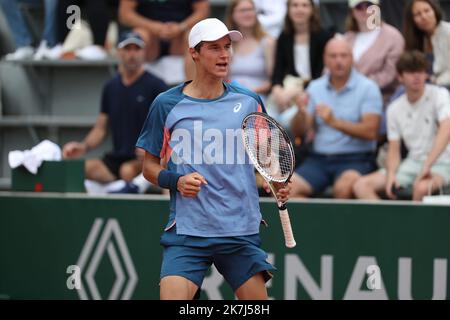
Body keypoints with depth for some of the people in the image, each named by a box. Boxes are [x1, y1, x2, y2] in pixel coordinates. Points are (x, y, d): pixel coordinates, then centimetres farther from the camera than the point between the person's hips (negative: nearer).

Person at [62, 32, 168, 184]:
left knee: (128, 170, -38)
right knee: (88, 167, -28)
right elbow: (100, 129, 18)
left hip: (147, 160, -4)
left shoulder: (156, 86, 1)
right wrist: (84, 146, -1)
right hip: (117, 158, 4)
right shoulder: (110, 87, 16)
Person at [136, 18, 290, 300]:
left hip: (242, 232, 2)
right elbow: (150, 166, 9)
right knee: (172, 296, -18)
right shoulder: (167, 105, 2)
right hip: (187, 233, -2)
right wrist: (176, 181, -10)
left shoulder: (249, 102, 7)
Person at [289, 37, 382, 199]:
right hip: (319, 158, 4)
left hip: (356, 160, -4)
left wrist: (335, 122, -23)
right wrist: (301, 113, -15)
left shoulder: (368, 88, -1)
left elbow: (370, 132, -12)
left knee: (343, 187, -36)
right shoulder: (315, 87, 12)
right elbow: (298, 131, 8)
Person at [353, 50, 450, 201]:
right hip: (412, 162, 6)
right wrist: (391, 175, -12)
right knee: (361, 185, -14)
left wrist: (427, 166, -32)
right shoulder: (395, 109, 9)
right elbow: (394, 150, 10)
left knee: (421, 187, -41)